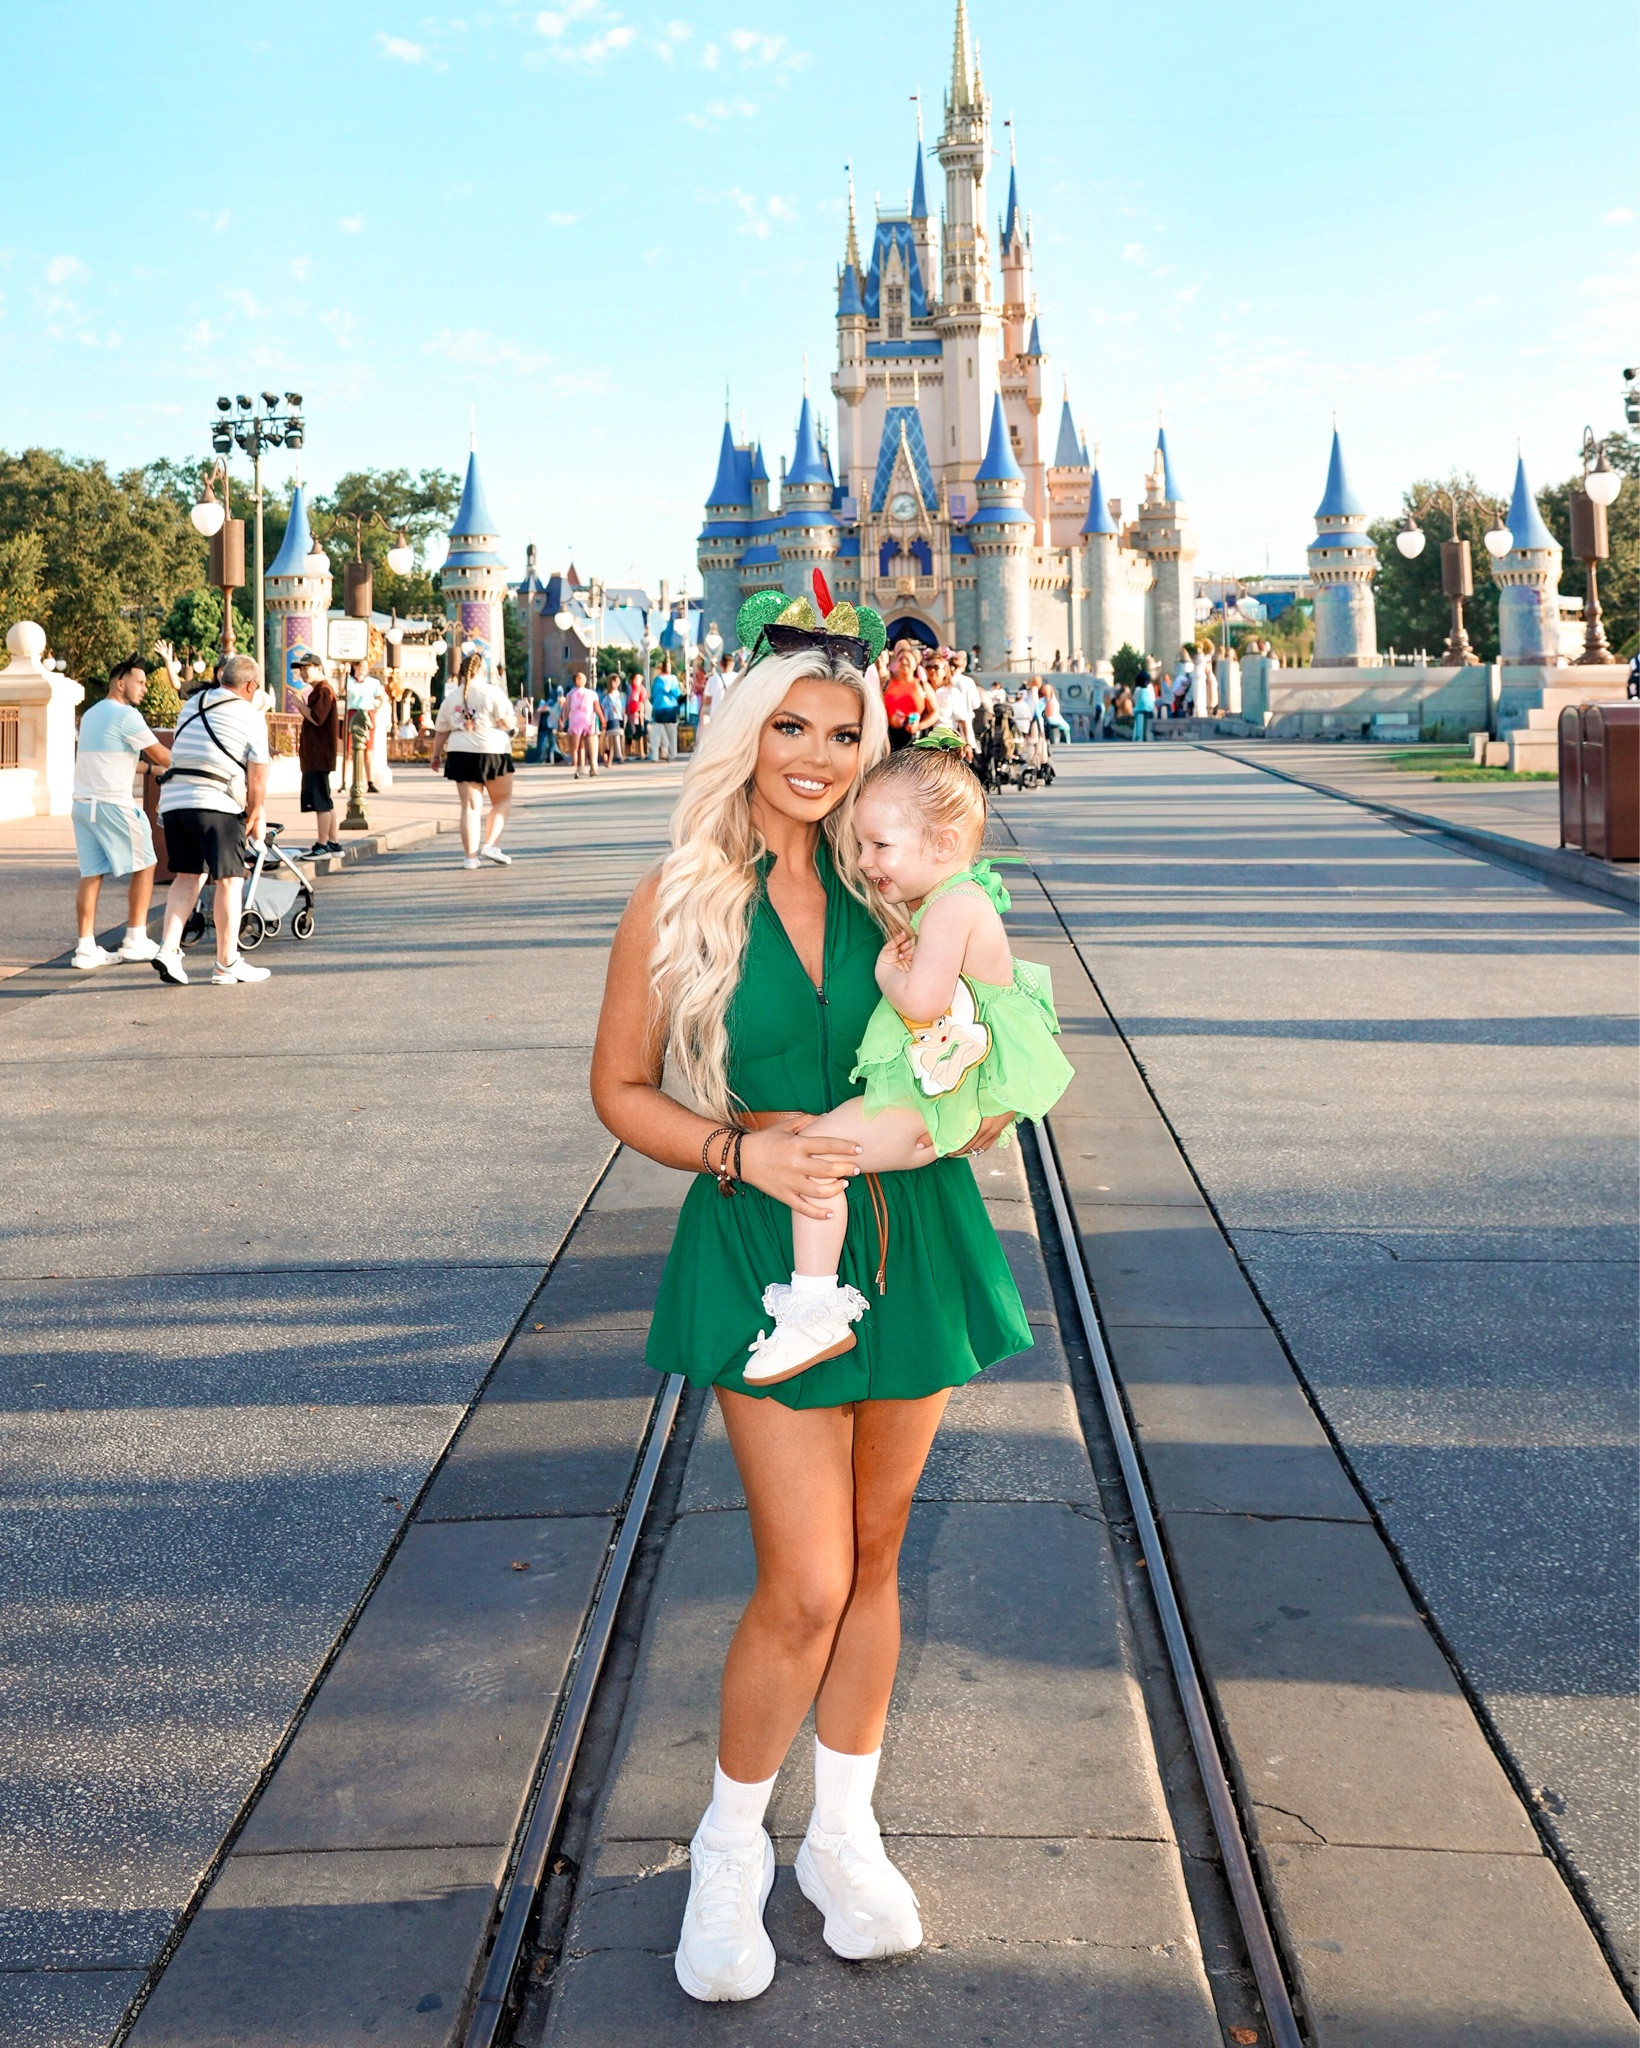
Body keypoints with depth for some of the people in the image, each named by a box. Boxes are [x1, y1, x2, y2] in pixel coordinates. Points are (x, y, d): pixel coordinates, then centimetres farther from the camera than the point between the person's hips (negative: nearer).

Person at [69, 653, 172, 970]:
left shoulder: (91, 714, 18)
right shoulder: (126, 715, -9)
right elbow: (161, 756, -8)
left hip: (82, 802, 8)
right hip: (112, 803, -8)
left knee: (91, 873, 5)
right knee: (143, 866, 5)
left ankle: (86, 948, 1)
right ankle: (135, 941, 5)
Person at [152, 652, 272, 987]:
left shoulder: (192, 704, 18)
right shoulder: (251, 716, 1)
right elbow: (258, 777, -3)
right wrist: (254, 819, 7)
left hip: (172, 799, 6)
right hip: (216, 805, -6)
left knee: (187, 876, 12)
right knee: (229, 880, 2)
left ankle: (168, 949, -3)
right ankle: (227, 964, 6)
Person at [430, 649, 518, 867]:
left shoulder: (451, 697, 9)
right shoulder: (491, 692, -5)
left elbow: (440, 731, 13)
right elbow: (507, 723, -10)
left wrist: (436, 755, 24)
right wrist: (514, 719, 12)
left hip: (460, 754, 4)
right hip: (492, 752, -4)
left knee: (470, 806, 5)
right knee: (503, 800, 12)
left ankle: (470, 855, 1)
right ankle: (490, 844, -2)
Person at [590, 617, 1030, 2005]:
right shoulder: (679, 899, -4)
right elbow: (621, 1088, 1)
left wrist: (982, 1102, -5)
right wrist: (739, 1149, -14)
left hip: (911, 1239, 4)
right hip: (766, 1250, -3)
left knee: (873, 1554, 14)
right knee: (805, 1584, -5)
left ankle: (845, 1831, 33)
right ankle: (730, 1850, 20)